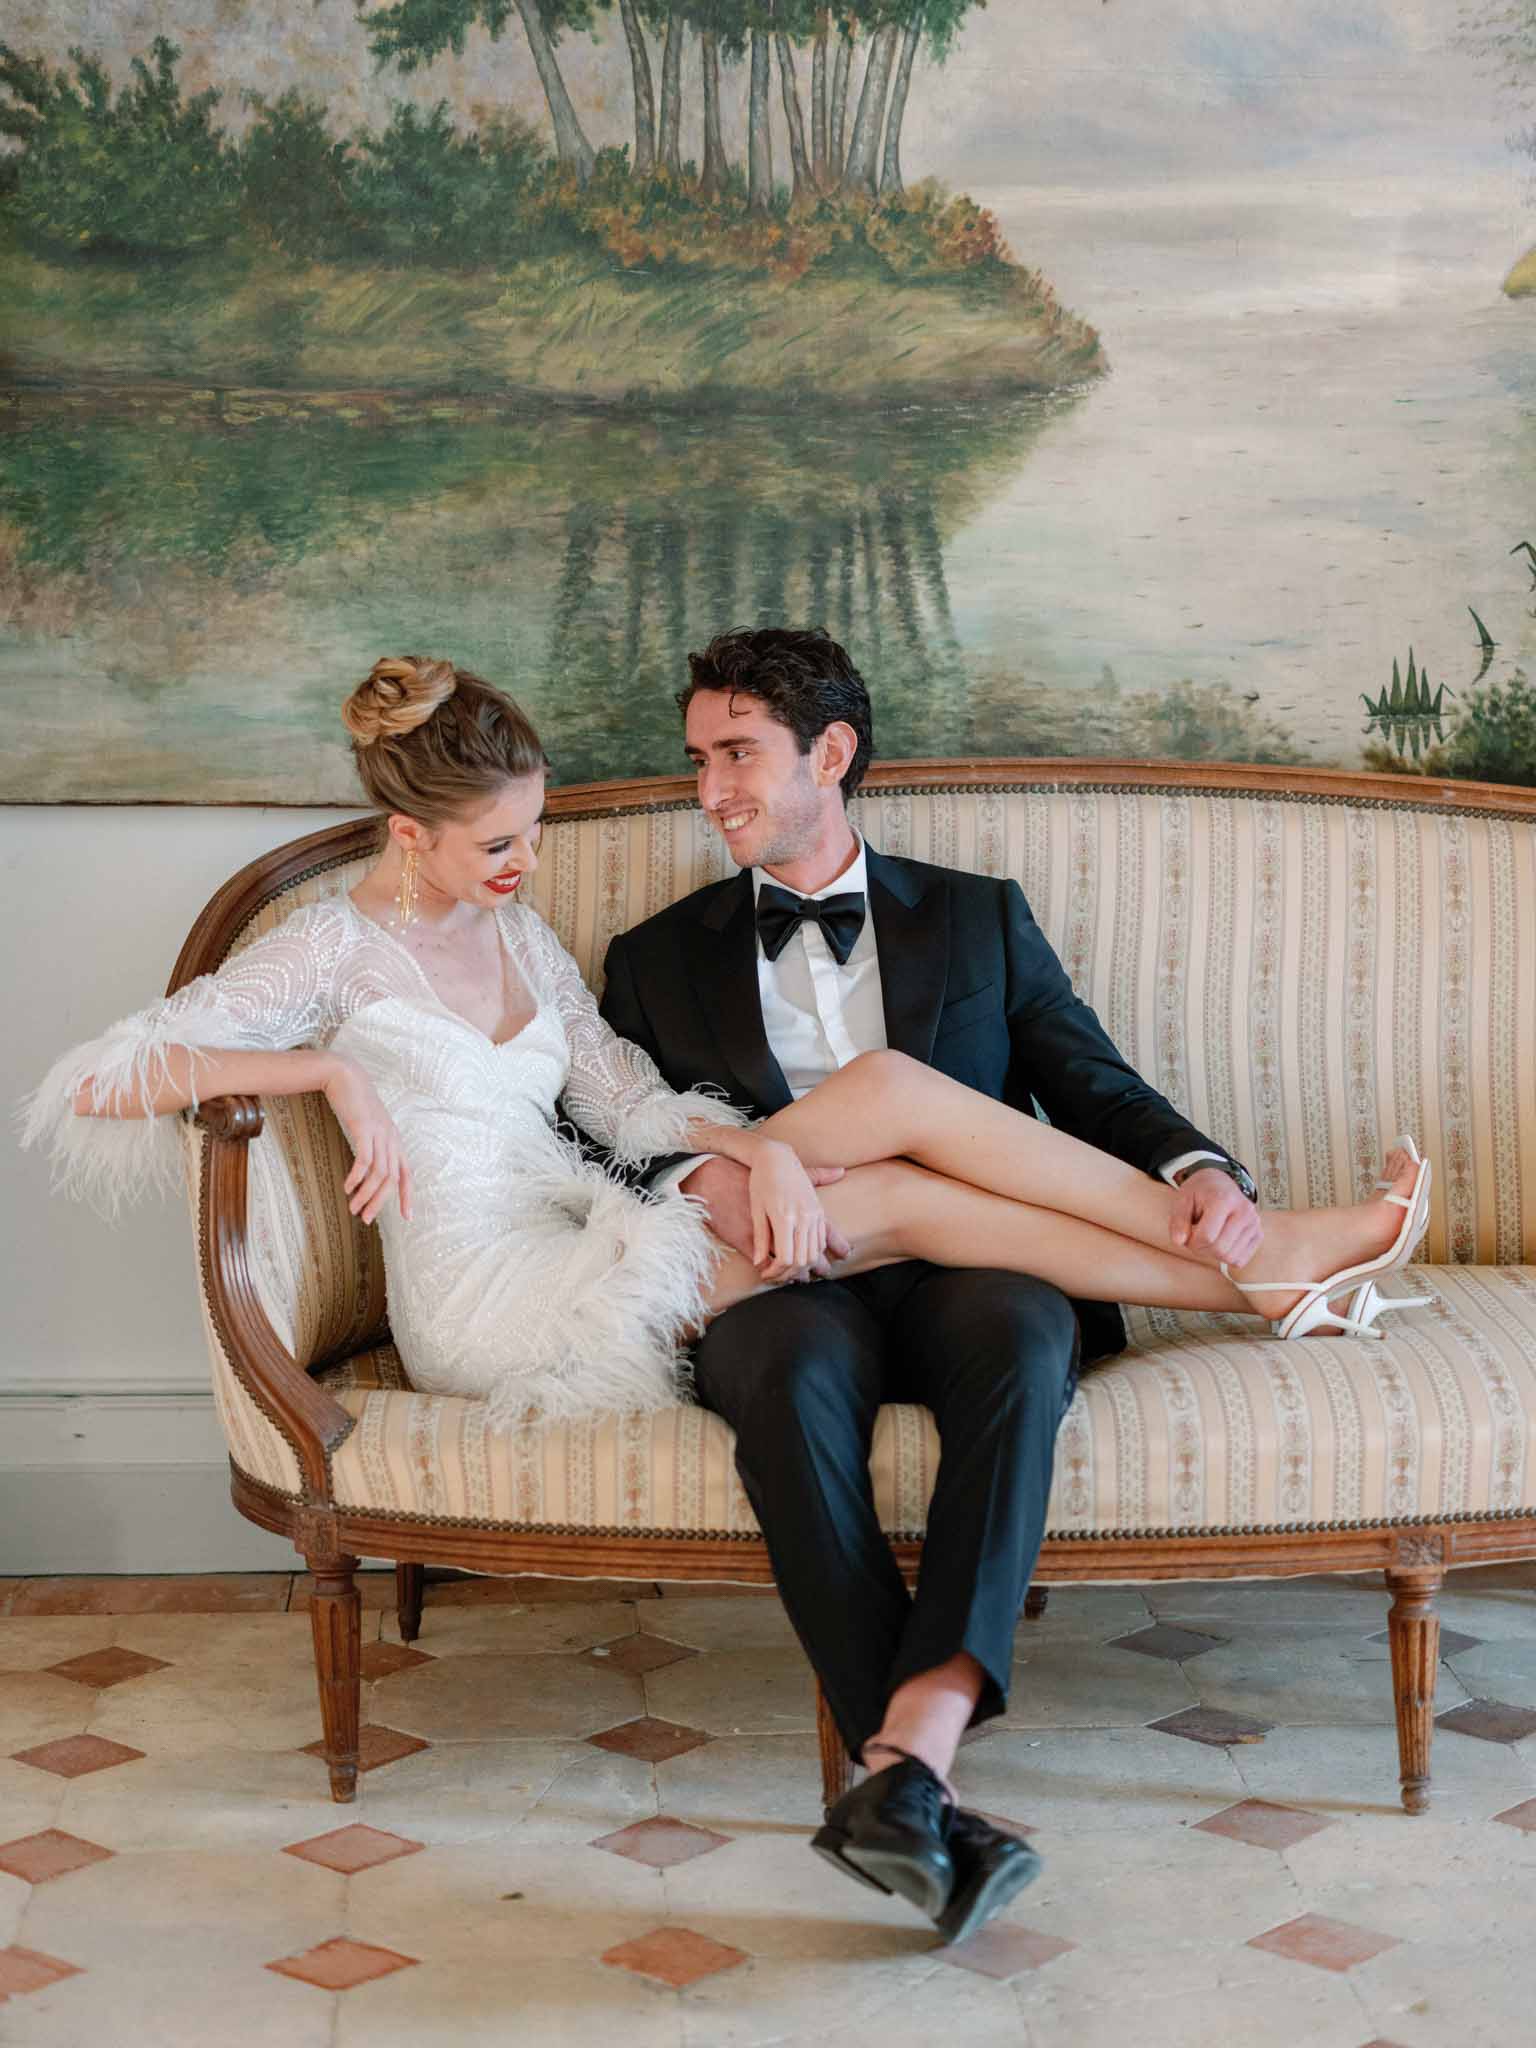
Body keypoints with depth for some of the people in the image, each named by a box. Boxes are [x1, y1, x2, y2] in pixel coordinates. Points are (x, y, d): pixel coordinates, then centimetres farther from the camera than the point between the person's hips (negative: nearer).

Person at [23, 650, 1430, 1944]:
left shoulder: (519, 934, 20)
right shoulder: (336, 950, -2)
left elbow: (634, 1101, 10)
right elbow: (100, 1081, -11)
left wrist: (761, 1143, -11)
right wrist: (332, 1070, -20)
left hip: (586, 1255, 8)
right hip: (490, 1297, -8)